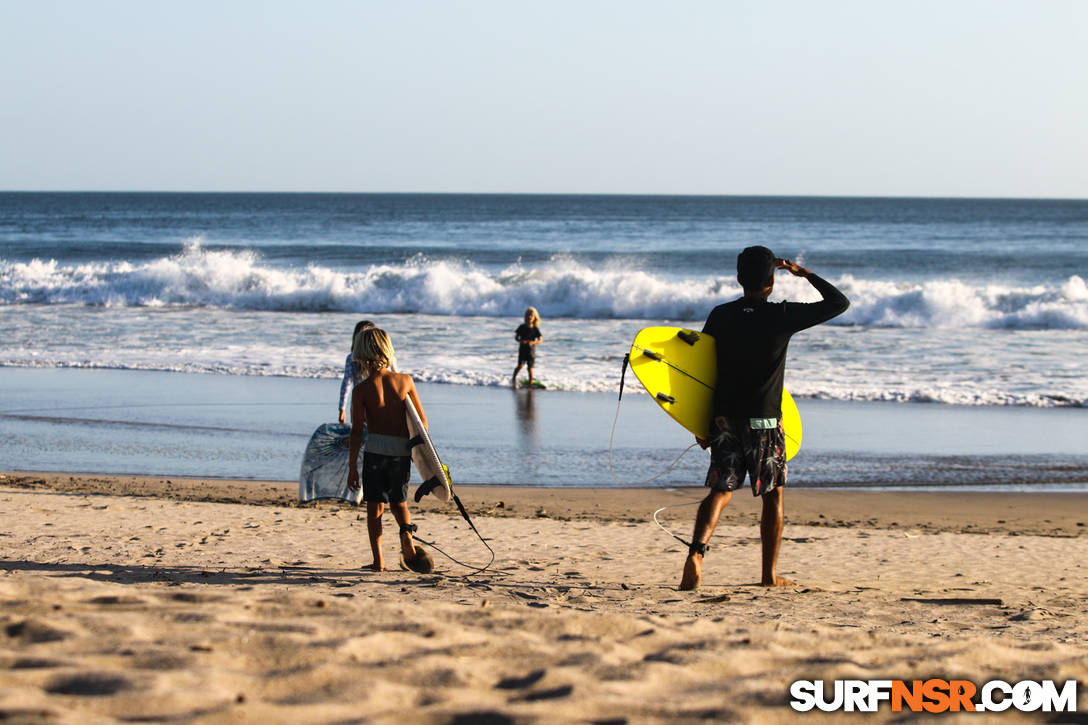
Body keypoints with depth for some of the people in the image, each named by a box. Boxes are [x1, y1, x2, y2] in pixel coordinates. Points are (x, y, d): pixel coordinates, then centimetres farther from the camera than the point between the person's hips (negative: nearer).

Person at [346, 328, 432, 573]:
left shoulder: (362, 390, -6)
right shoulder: (405, 381, 1)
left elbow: (357, 431, -7)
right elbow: (422, 420, 6)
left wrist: (352, 467, -1)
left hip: (375, 450, -2)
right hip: (402, 451, 2)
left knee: (375, 507, 8)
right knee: (398, 502, 19)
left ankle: (379, 560, 4)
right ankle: (406, 532, -10)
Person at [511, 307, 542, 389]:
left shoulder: (535, 329, -1)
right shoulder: (522, 327, 1)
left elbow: (540, 340, -4)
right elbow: (516, 337, 5)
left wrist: (533, 342, -23)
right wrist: (521, 341, -16)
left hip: (531, 350, 0)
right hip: (522, 349, 0)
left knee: (530, 368, 0)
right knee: (520, 365, -14)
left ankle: (530, 384, 11)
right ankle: (514, 378, 10)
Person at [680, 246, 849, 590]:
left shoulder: (720, 316, 2)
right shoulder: (783, 316, -8)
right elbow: (840, 303, 0)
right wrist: (805, 273, 10)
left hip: (724, 420, 3)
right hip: (765, 424, -2)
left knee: (720, 491, 5)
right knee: (773, 496, 12)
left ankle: (697, 551, -20)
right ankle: (769, 575, 16)